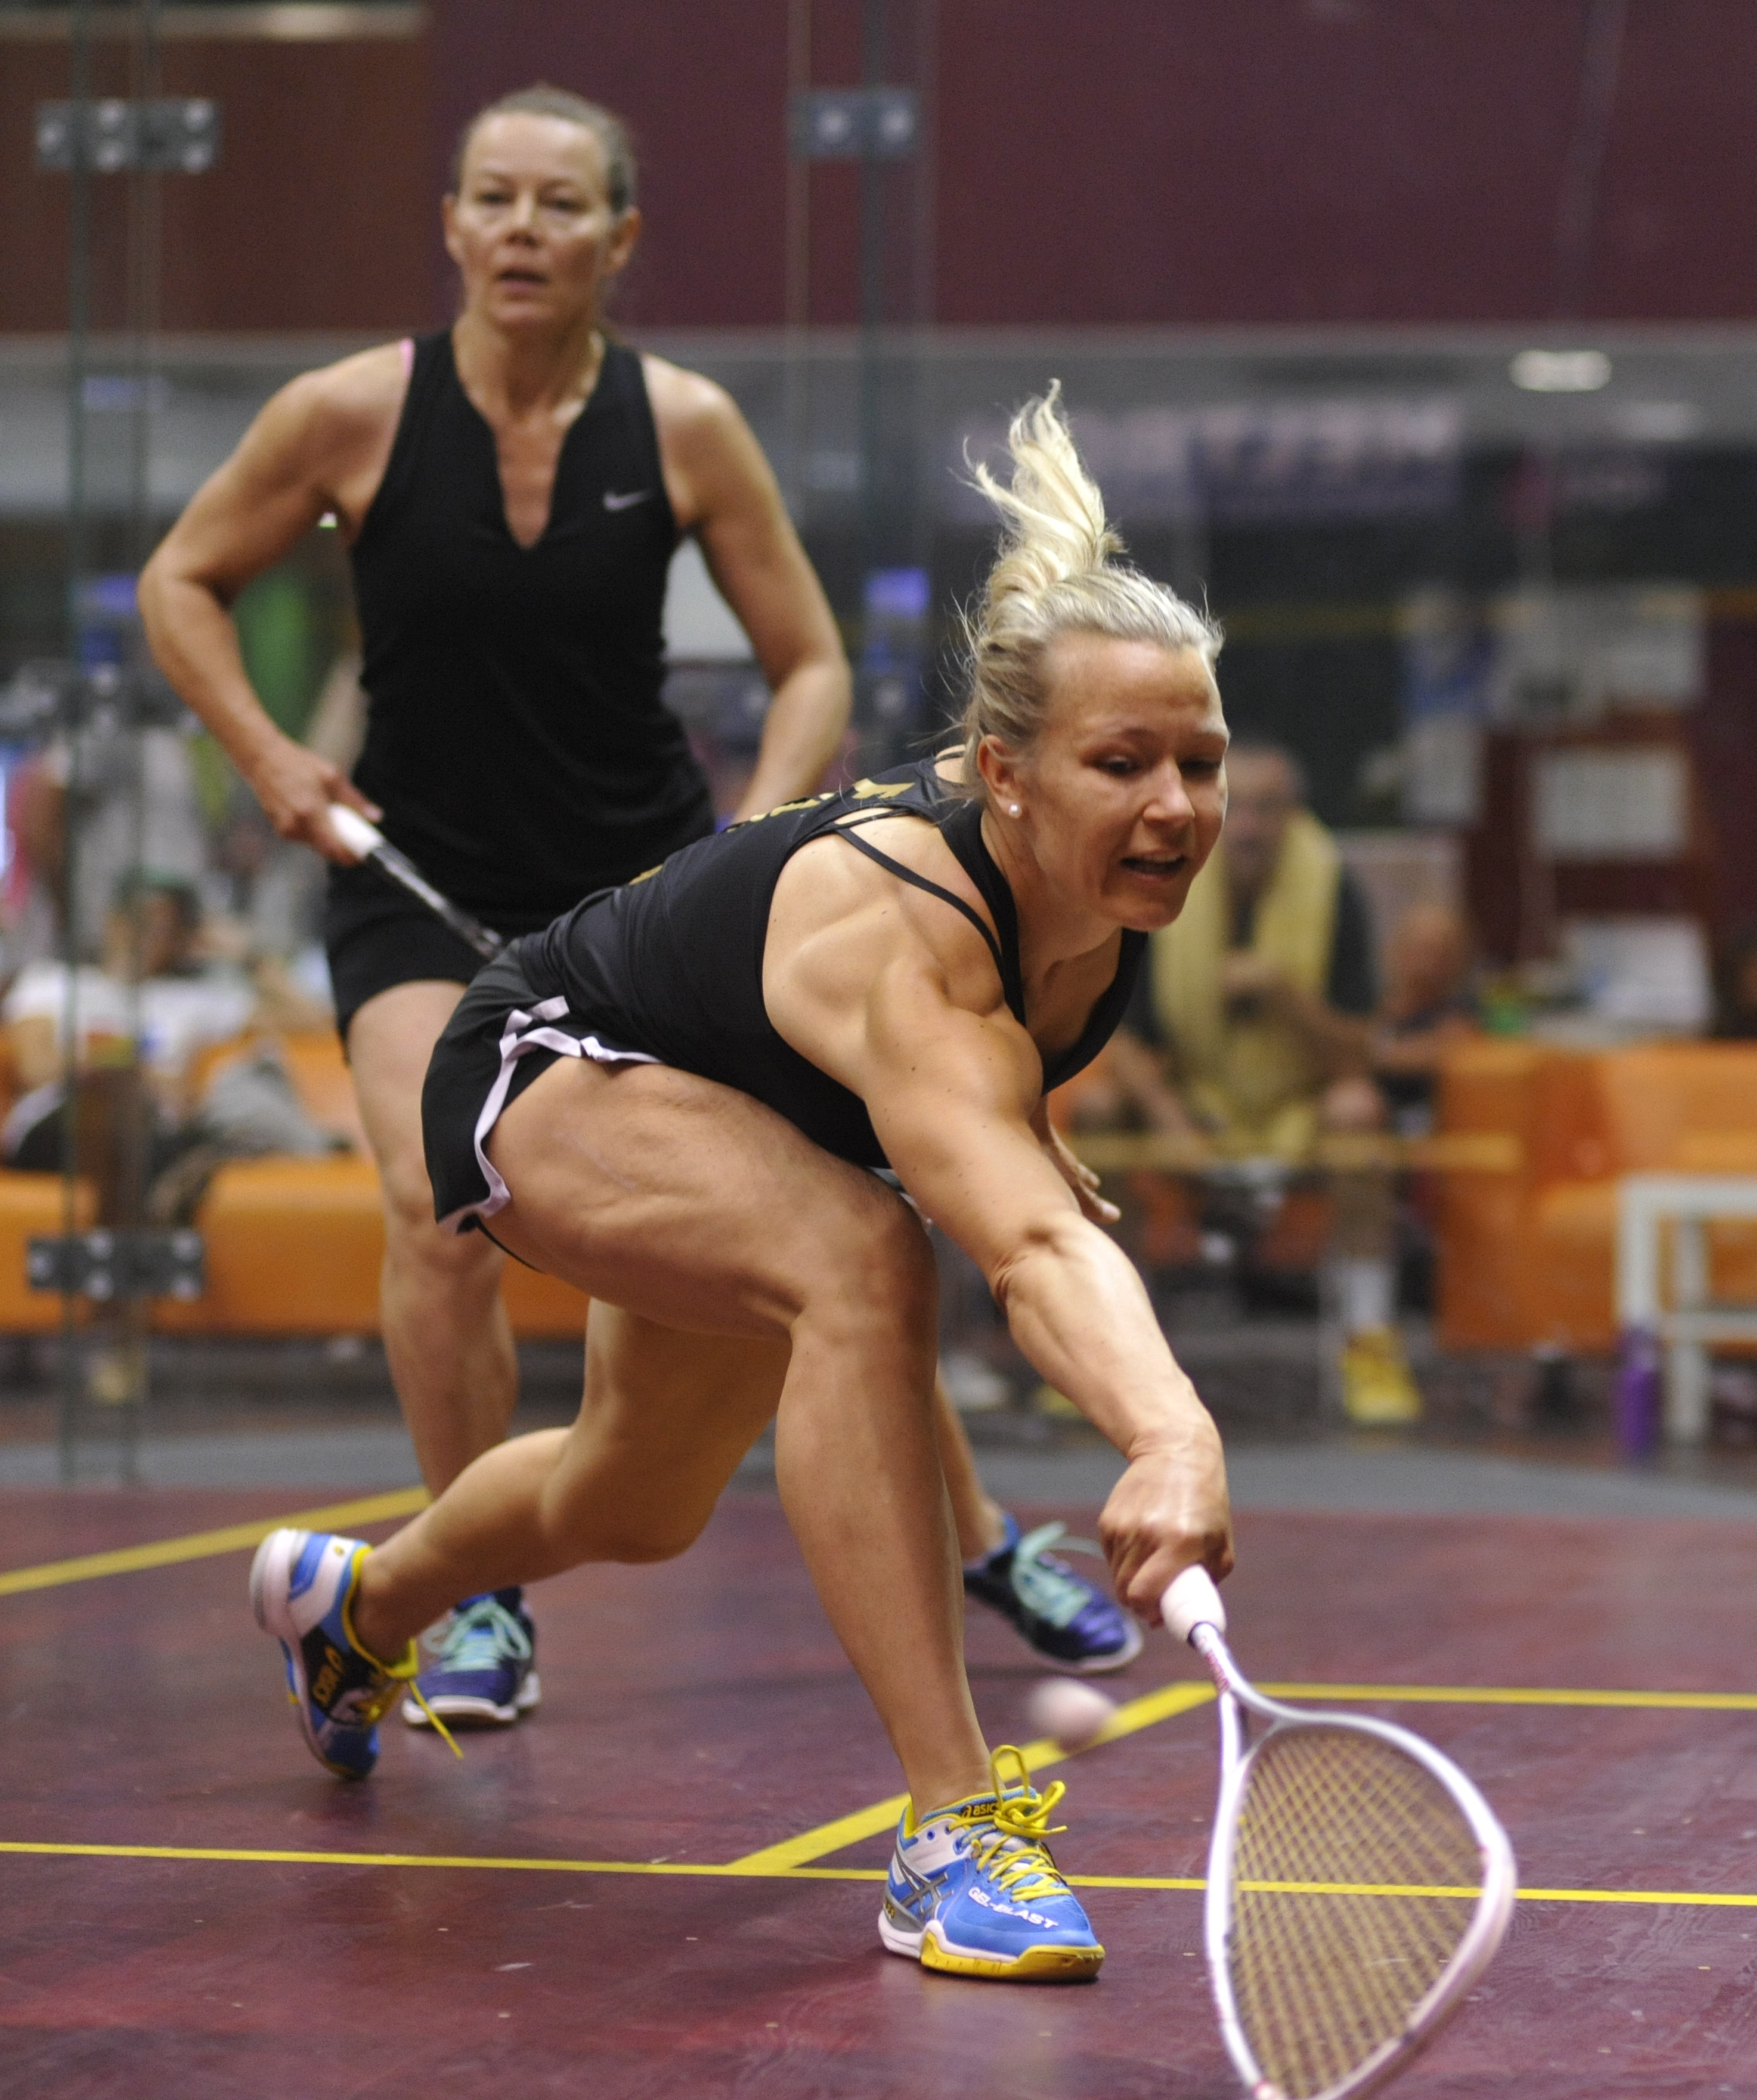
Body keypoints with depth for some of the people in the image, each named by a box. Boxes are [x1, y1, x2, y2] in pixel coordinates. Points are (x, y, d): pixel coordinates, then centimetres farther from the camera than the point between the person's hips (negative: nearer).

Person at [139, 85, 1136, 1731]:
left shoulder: (685, 429, -9)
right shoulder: (354, 416, -11)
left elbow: (810, 666, 0)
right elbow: (182, 582, 4)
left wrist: (756, 837, -16)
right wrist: (269, 759, -9)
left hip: (649, 875, 1)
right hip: (424, 883, -1)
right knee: (441, 1206, -23)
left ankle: (979, 1542, 22)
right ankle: (482, 1602, -4)